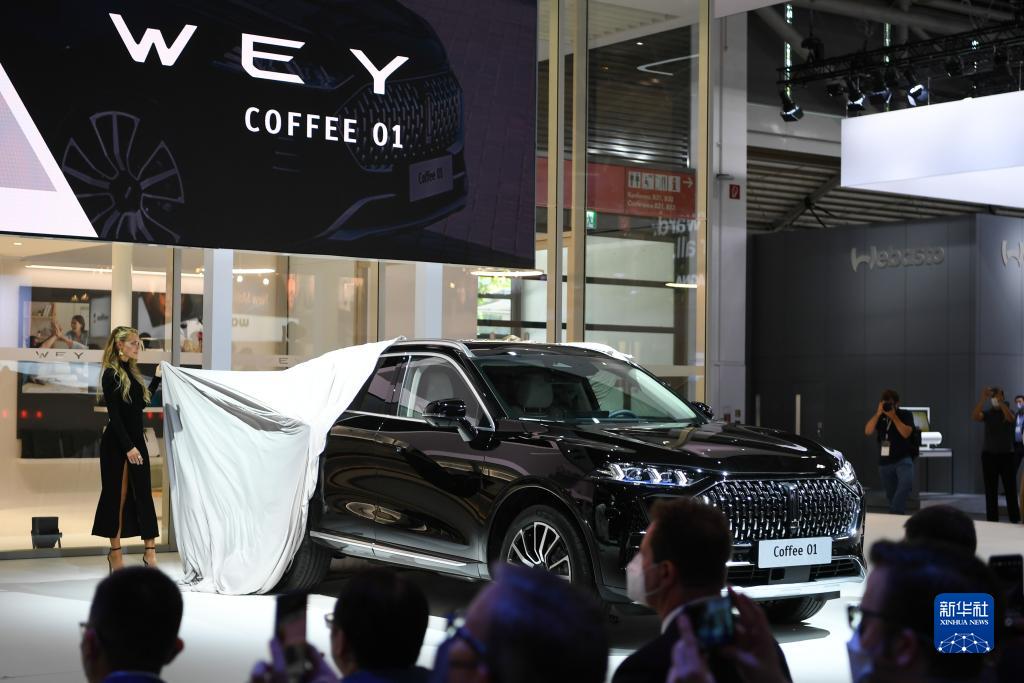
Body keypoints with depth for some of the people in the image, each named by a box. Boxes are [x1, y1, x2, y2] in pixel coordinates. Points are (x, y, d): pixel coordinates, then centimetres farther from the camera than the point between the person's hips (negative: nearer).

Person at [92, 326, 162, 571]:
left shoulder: (131, 371, 11)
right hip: (116, 443, -7)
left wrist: (157, 378, 17)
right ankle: (115, 551, 11)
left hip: (135, 440, 7)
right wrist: (128, 447, -20)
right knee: (117, 495, 1)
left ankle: (150, 549, 2)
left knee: (143, 492, 2)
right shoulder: (111, 374, -11)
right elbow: (114, 414, -16)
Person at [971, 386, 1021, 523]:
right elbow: (974, 417, -19)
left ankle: (1015, 520, 6)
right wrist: (983, 399, -29)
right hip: (989, 454, 1)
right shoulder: (987, 413, 3)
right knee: (991, 490, 1)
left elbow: (1010, 418, -24)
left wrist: (1000, 400, -33)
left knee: (1010, 489, 0)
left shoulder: (1009, 412, 1)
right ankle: (992, 521, 4)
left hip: (1007, 454, -1)